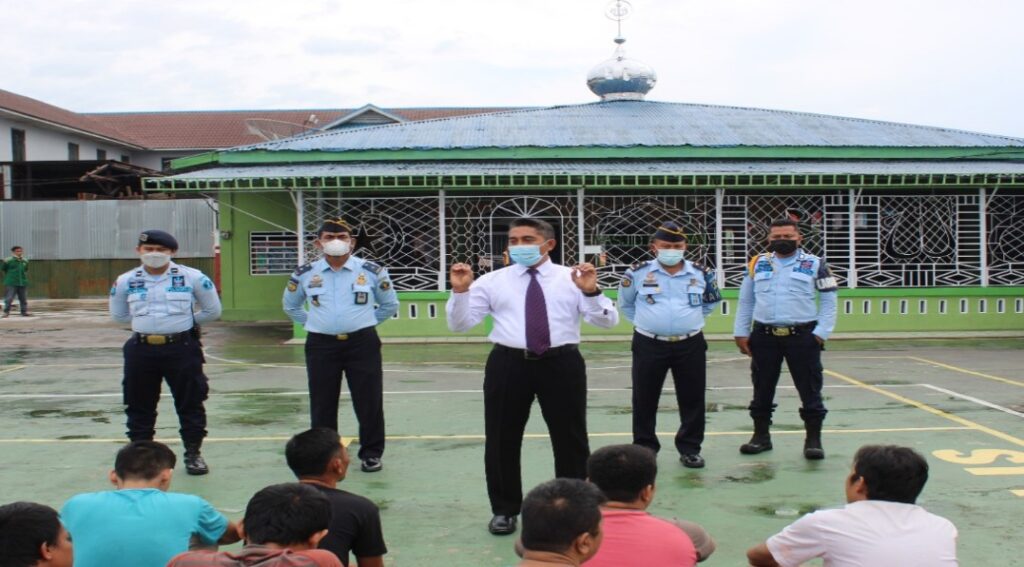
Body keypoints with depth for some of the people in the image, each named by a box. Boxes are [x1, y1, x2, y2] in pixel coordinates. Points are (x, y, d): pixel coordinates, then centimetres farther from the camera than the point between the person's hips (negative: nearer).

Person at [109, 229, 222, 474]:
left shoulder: (192, 277, -4)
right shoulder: (125, 281, 2)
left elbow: (213, 311, 7)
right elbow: (118, 315, 18)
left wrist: (185, 322, 8)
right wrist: (145, 322, 12)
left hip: (182, 348, -2)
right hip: (141, 349, 2)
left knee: (190, 402, 5)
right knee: (139, 405, 10)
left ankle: (193, 453, 17)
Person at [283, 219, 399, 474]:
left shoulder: (372, 271, 0)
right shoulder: (304, 274, 4)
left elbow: (390, 304, 14)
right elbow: (290, 306, 22)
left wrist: (364, 322, 9)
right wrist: (312, 323, 12)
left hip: (362, 343, -1)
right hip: (321, 345, 1)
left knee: (369, 402, 2)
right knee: (322, 404, 6)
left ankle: (371, 453, 17)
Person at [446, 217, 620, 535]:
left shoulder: (572, 279, 3)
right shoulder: (492, 281, 6)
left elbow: (607, 322, -5)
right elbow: (460, 324, 2)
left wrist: (591, 292, -23)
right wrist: (460, 291, -14)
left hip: (561, 363, 0)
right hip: (509, 364, 1)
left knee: (570, 438, 10)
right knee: (502, 439, 8)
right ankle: (504, 510, 26)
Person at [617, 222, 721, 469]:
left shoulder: (701, 273, 2)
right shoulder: (638, 273, -3)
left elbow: (711, 301, 20)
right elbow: (625, 303, 13)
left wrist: (691, 319, 12)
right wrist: (644, 321, 7)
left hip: (690, 345, 1)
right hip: (649, 345, -1)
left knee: (692, 399, 6)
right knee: (644, 400, 5)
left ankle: (690, 448, 20)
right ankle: (644, 449, 18)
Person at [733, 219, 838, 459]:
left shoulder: (815, 265, 2)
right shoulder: (757, 264, 8)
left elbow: (829, 302, 2)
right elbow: (745, 301, 13)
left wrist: (821, 333, -6)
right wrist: (741, 333, 7)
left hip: (802, 337, -2)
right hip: (764, 336, 2)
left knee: (810, 390, 2)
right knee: (762, 390, 10)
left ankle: (813, 440, 13)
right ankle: (761, 436, 24)